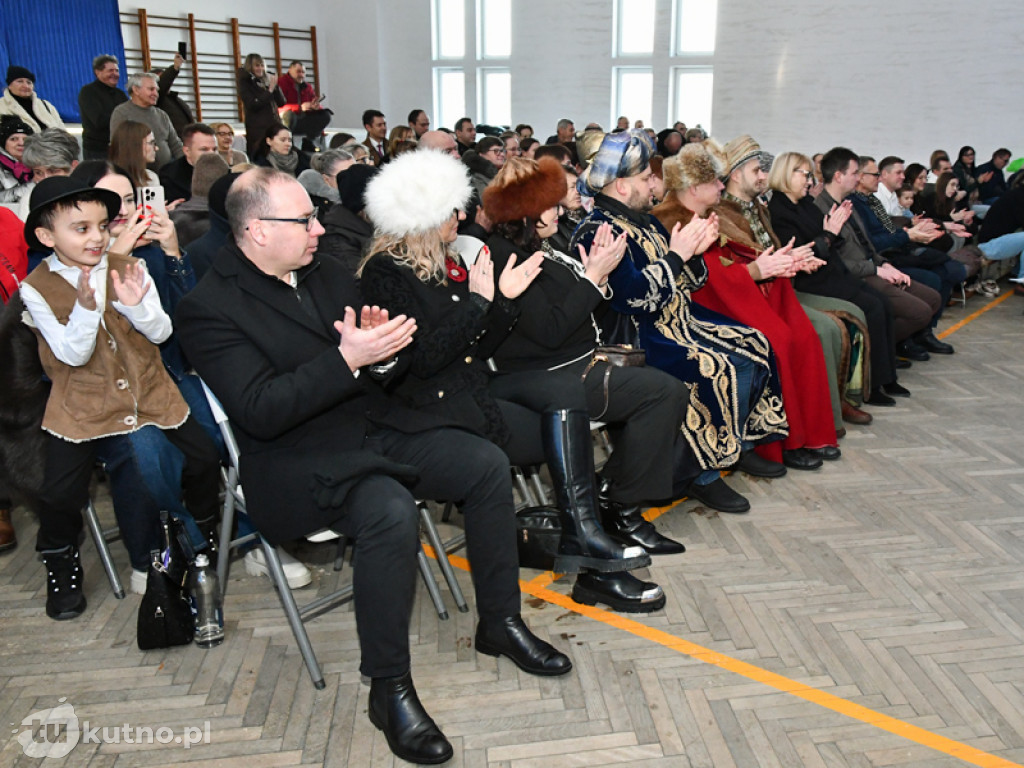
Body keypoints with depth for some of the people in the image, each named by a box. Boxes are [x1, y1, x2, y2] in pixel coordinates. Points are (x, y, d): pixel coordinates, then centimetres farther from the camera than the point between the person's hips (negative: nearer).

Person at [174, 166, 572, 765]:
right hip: (297, 458, -7)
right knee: (392, 512, -34)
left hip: (373, 422, 8)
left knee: (488, 464, -7)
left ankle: (501, 623, 10)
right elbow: (261, 411, -21)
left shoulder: (323, 270, 10)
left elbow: (384, 356, 15)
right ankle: (389, 688, -12)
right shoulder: (209, 306, -11)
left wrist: (381, 338, -10)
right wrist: (347, 359, -27)